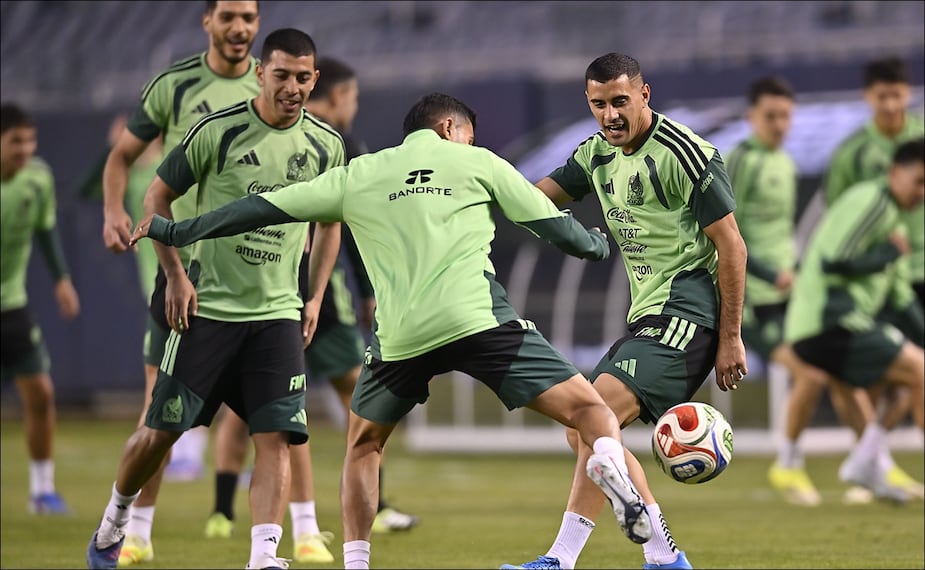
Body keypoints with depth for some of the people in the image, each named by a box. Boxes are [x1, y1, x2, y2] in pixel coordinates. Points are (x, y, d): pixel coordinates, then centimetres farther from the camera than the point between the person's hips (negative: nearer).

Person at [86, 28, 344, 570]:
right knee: (161, 431, 2)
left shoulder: (326, 145, 2)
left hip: (279, 314, 2)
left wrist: (316, 298, 11)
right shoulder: (217, 131, -9)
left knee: (276, 438, -11)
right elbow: (157, 196, 1)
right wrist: (176, 275, -6)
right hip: (207, 307, -2)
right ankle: (114, 521, 27)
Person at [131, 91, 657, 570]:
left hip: (400, 335, 2)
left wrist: (174, 231, 32)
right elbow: (553, 224, 18)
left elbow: (263, 209, 22)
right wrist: (599, 245, 39)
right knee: (588, 406, -2)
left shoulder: (357, 175, 20)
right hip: (479, 320, -2)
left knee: (364, 443, 26)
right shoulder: (477, 162, 16)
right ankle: (609, 461, -35)